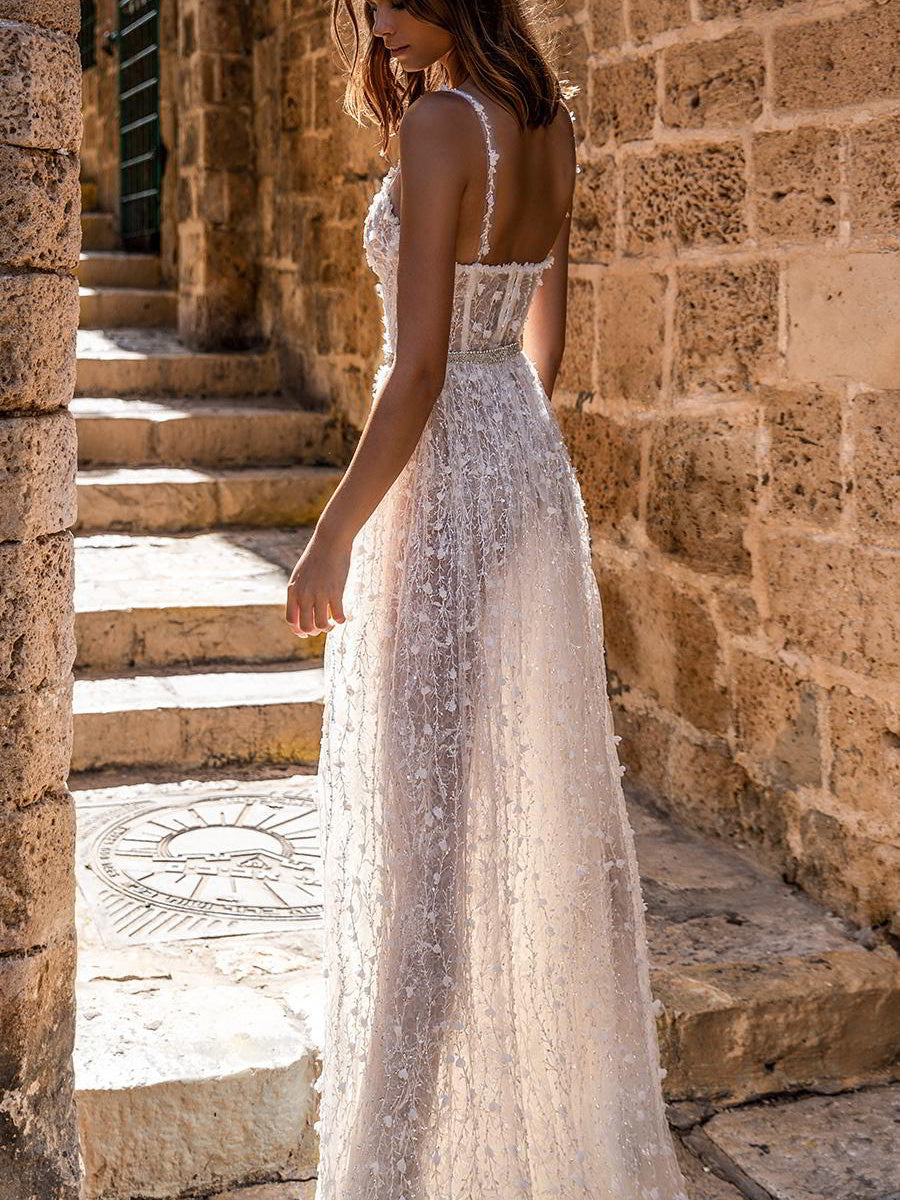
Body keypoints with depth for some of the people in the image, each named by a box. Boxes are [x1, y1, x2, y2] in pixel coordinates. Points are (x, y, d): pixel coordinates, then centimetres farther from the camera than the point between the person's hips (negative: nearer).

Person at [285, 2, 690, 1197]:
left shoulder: (440, 124, -17)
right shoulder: (548, 126, 9)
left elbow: (420, 369, -21)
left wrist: (331, 540, -15)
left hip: (445, 478, -9)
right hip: (535, 470, 9)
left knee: (430, 814, 0)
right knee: (535, 788, 18)